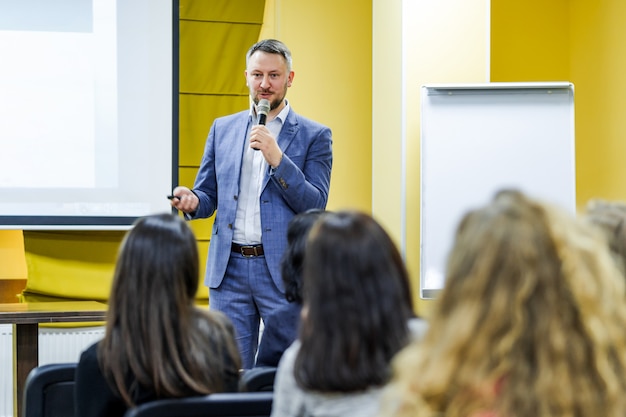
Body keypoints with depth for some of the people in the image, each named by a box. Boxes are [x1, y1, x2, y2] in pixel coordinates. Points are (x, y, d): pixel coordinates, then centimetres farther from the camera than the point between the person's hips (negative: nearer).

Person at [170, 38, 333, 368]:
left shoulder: (314, 136, 2)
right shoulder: (223, 129, 13)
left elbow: (315, 205, -6)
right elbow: (208, 195, 15)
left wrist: (277, 158, -17)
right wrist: (192, 202, -9)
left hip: (283, 270, -3)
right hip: (229, 268, 3)